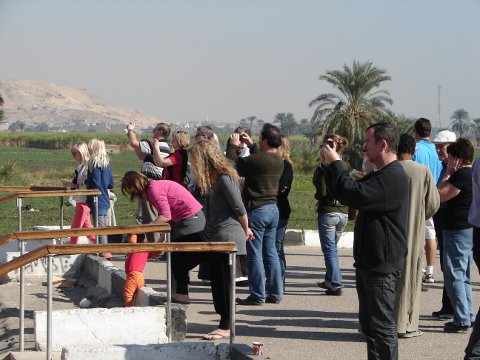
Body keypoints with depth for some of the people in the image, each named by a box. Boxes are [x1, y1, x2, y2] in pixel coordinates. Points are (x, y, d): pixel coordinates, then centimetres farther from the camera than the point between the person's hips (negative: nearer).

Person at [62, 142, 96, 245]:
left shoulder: (87, 167, -17)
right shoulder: (81, 167, 13)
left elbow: (87, 186, -22)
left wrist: (73, 185, -20)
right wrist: (69, 184, 6)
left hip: (84, 202, -10)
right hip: (80, 201, 10)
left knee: (75, 228, -3)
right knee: (87, 228, 15)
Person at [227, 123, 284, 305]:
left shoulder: (256, 160, -20)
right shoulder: (279, 161, 5)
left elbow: (232, 164, -9)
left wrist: (233, 145, 5)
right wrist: (251, 145, 29)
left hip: (256, 210, -8)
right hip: (273, 208, 8)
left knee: (255, 253, -1)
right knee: (270, 251, 14)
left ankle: (257, 296, 1)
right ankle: (275, 293, 17)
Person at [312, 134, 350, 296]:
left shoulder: (323, 167, -14)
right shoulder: (347, 166, 3)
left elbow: (321, 191, -16)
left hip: (328, 212, -6)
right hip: (343, 212, 6)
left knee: (329, 250, 0)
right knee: (332, 248, 20)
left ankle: (336, 285, -5)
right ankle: (329, 281, 30)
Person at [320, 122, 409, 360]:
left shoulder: (393, 176, -19)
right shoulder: (380, 175, 17)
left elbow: (355, 196, -28)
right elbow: (346, 195, 20)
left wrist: (335, 163, -17)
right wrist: (330, 166, 7)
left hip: (382, 265, -11)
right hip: (369, 262, 11)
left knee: (382, 325, -6)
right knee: (369, 323, 17)